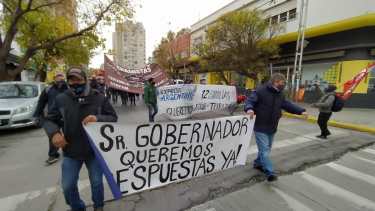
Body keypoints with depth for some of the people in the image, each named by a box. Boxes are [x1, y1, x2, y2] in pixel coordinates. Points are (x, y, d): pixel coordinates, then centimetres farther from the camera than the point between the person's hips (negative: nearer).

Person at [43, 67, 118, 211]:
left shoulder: (99, 98, -7)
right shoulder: (61, 99, -2)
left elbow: (113, 118, -7)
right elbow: (49, 120, 6)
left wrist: (98, 118, -27)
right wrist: (54, 133, -15)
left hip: (94, 150, -1)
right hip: (71, 152, 2)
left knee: (96, 182, 14)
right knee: (67, 185, 14)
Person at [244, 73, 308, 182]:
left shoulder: (280, 95, 11)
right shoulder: (260, 91, -13)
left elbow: (288, 105, 16)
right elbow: (249, 100, -19)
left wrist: (301, 111, 5)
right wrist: (249, 108, -40)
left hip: (272, 128, 8)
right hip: (260, 128, -8)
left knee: (266, 149, 19)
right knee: (264, 150, -7)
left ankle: (258, 163, 39)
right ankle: (270, 173, -1)